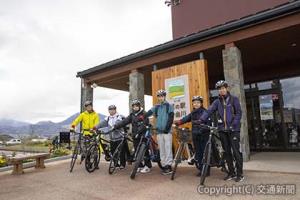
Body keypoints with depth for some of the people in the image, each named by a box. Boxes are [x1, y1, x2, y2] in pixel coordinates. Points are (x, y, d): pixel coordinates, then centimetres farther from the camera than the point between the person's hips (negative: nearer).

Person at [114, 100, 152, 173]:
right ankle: (140, 166, 20)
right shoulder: (132, 115, 12)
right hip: (135, 136, 6)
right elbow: (124, 121, 4)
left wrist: (138, 132, -26)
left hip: (143, 135, -6)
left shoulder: (144, 114, -5)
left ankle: (148, 166, 10)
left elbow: (144, 124, -16)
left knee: (144, 151, -2)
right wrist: (115, 126, -5)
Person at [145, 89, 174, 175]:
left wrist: (167, 128, -15)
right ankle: (164, 166, 13)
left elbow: (171, 118, -6)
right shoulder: (156, 107, 13)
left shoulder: (169, 106, 2)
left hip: (167, 131, -4)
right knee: (161, 149, 6)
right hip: (159, 131, 4)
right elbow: (148, 114, 2)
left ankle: (169, 166, -1)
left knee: (168, 148, -7)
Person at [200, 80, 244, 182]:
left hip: (233, 129, -4)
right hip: (222, 129, 4)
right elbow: (209, 111, -4)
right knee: (227, 152, 9)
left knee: (236, 151, -3)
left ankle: (239, 174, 9)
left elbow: (239, 113, -5)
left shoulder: (234, 99, 0)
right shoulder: (217, 101, 8)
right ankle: (231, 173, 20)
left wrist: (233, 125, -17)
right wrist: (201, 119, -19)